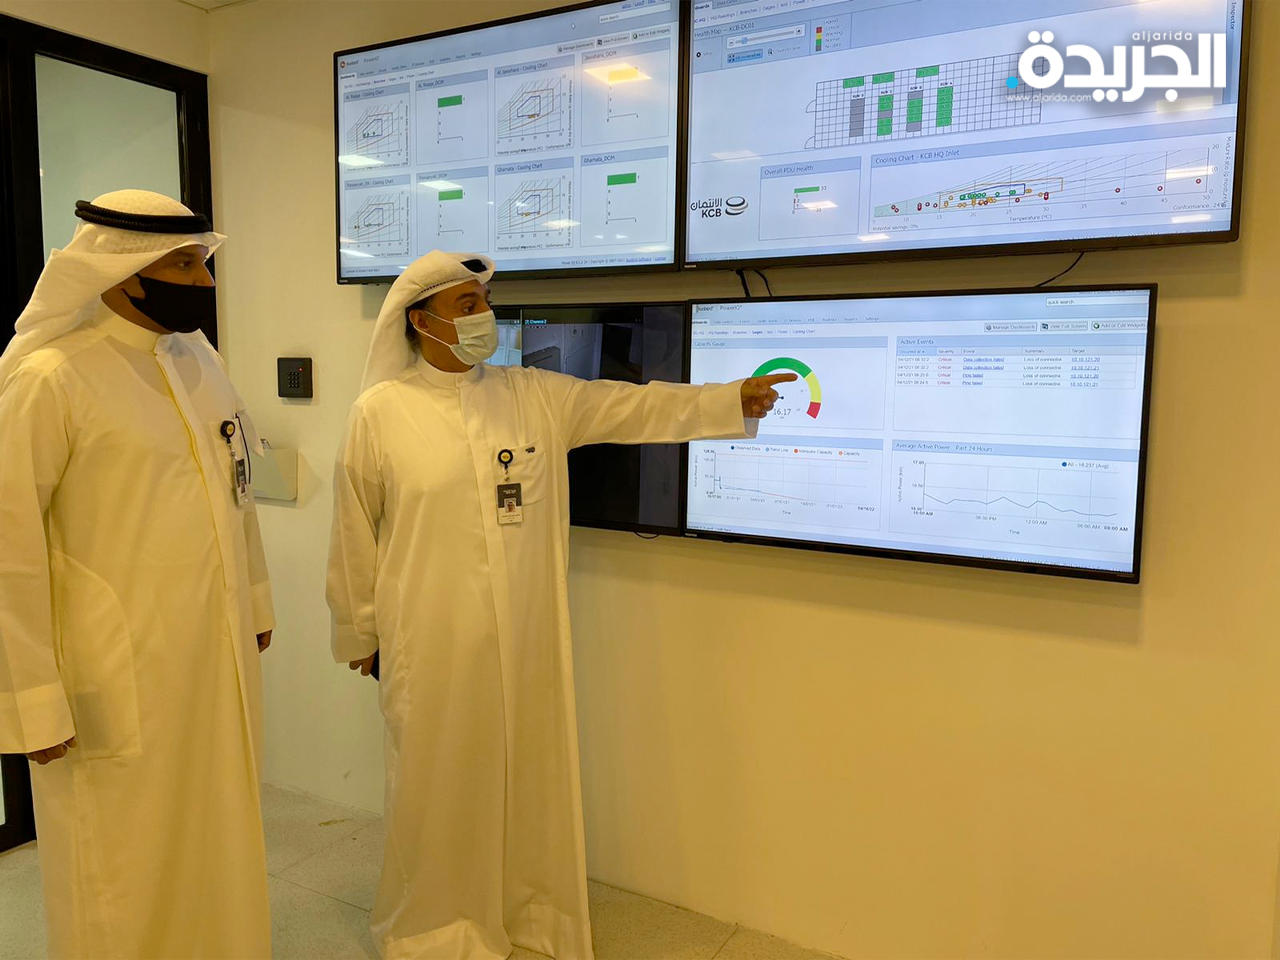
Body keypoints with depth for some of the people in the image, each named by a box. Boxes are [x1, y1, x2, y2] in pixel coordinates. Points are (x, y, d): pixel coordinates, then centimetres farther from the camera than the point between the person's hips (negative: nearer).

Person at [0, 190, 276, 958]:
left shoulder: (198, 360, 6)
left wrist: (256, 599, 15)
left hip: (220, 659, 6)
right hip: (117, 680, -6)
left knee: (220, 853, 19)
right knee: (124, 877, 12)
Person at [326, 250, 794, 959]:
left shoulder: (535, 397, 3)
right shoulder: (379, 413, -5)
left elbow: (631, 408, -1)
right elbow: (355, 536, 0)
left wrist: (733, 401, -9)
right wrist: (357, 634, 6)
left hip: (526, 638, 3)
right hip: (431, 642, -2)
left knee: (530, 775, 14)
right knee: (438, 787, 10)